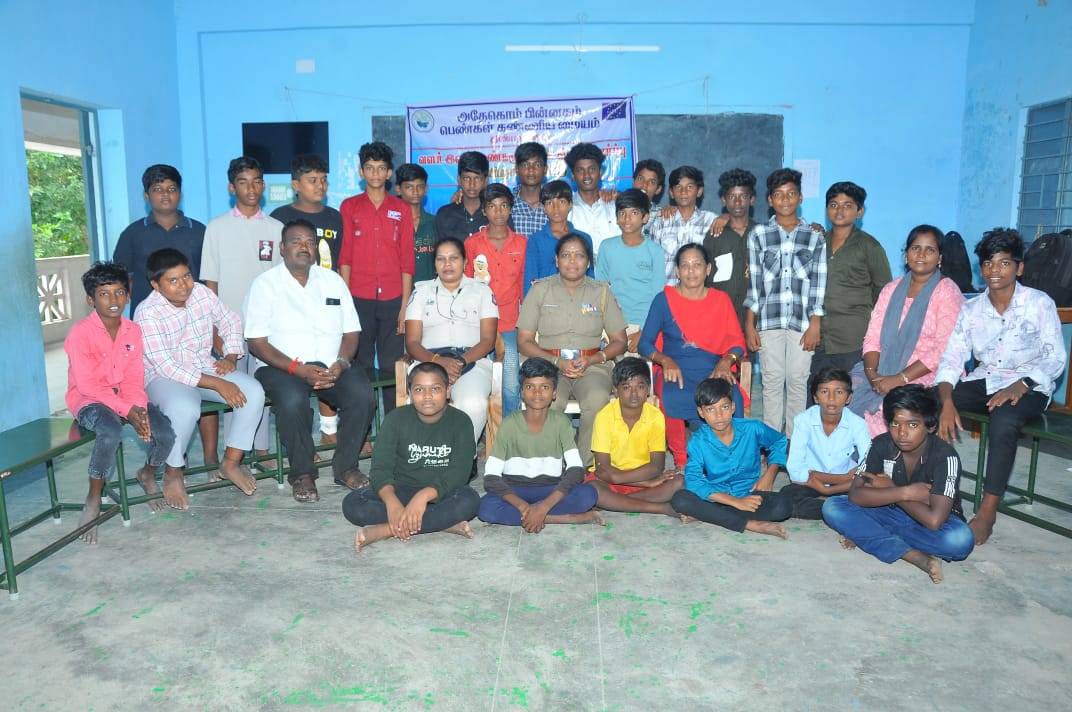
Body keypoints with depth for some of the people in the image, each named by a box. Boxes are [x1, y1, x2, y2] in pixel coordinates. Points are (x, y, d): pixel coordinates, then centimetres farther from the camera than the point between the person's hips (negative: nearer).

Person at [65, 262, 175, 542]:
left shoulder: (133, 330, 0)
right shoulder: (80, 333, -15)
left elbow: (134, 379, 0)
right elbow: (87, 384, -18)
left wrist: (138, 409, -19)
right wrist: (127, 410, -24)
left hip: (125, 396, 5)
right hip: (88, 399, -5)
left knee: (165, 433, -18)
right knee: (111, 433, -37)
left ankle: (148, 475, 17)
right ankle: (93, 499, -14)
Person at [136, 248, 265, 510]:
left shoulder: (202, 293, -4)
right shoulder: (147, 313, -19)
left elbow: (231, 323, 13)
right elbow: (166, 367, -24)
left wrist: (231, 357, -5)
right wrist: (218, 384, -29)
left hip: (206, 367, 5)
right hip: (165, 377, -5)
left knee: (253, 392, -20)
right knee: (184, 409, -38)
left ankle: (231, 462, -5)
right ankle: (174, 473, -10)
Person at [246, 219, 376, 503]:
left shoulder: (333, 281, 14)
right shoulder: (265, 283, 3)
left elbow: (351, 332, 10)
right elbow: (256, 342, -5)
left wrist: (341, 364, -11)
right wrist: (297, 368, -18)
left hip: (331, 366, 3)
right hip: (282, 367, -3)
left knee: (362, 392, -26)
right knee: (292, 399, -35)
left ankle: (345, 466, -6)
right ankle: (302, 472, -11)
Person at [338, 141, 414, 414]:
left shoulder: (402, 210, 9)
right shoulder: (349, 206, 8)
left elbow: (407, 259, 7)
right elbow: (344, 256, 5)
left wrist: (405, 305, 0)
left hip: (393, 299, 1)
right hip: (359, 299, 0)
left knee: (392, 367, 2)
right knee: (360, 366, 2)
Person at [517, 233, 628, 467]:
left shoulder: (602, 292, 13)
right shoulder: (540, 290, 10)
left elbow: (619, 341, 12)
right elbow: (524, 341, 6)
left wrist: (591, 360, -7)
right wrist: (557, 361, -10)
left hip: (592, 365, 1)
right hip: (549, 363, -1)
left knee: (598, 399, -33)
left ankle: (584, 465, -16)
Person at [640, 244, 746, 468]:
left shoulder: (721, 300, 15)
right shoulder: (664, 299, 8)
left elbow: (736, 341, 10)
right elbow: (645, 343, 4)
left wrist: (726, 361, -13)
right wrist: (665, 360, -16)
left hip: (715, 373, 2)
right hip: (676, 373, -1)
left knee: (731, 401, -32)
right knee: (672, 400, -36)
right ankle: (681, 460, -14)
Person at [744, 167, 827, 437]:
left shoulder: (815, 237, 5)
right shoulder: (759, 235, 5)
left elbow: (819, 283, 3)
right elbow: (753, 281, 4)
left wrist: (815, 325, -3)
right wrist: (749, 324, 0)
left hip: (802, 321, 0)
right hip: (768, 320, 0)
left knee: (798, 383, 4)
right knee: (772, 383, 5)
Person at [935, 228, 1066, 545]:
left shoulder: (1040, 303, -5)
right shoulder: (972, 309, 3)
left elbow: (1055, 358, -8)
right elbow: (952, 358, -3)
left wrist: (1020, 386, -26)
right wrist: (947, 401, -20)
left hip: (1029, 386, -4)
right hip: (984, 381, 4)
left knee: (1003, 419, -37)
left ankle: (987, 512, -30)